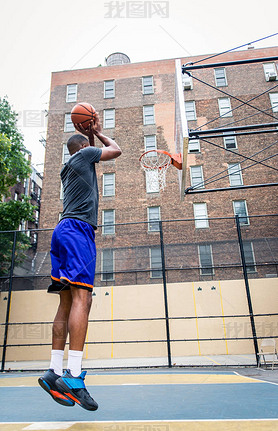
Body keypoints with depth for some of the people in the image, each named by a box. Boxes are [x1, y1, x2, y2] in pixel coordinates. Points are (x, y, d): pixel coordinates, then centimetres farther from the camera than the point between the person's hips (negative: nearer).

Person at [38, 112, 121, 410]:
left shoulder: (70, 167, 31)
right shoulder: (84, 154, 9)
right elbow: (116, 150, 19)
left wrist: (91, 133, 47)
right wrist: (96, 134, 32)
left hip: (64, 230, 9)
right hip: (77, 229, -9)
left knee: (67, 302, 3)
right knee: (81, 298, -19)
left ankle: (54, 372, 3)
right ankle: (73, 376, -26)